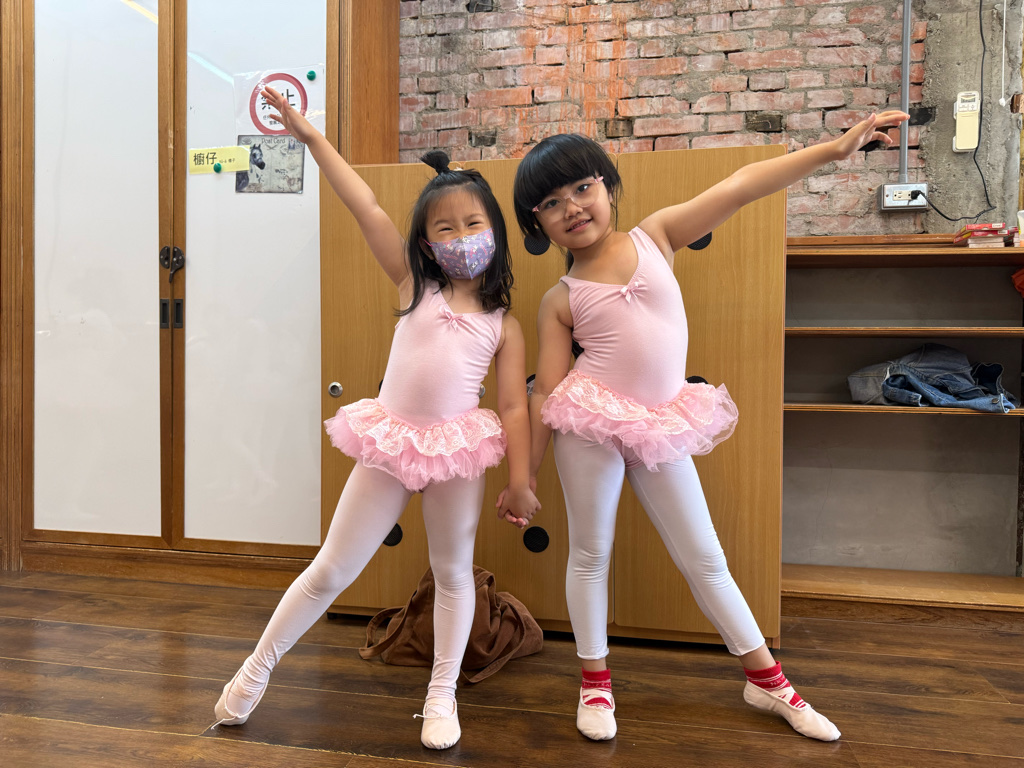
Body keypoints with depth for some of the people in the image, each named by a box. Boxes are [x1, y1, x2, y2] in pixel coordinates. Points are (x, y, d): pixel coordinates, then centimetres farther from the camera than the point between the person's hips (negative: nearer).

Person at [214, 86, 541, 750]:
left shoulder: (503, 323, 2)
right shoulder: (415, 287, 1)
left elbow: (515, 407, 0)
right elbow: (368, 209, -5)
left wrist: (521, 481, -3)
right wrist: (311, 136, -10)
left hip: (458, 449, 0)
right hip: (390, 445, 0)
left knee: (454, 571, 10)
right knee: (332, 570, 7)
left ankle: (443, 695, 28)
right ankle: (258, 668, 27)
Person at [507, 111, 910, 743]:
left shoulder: (655, 235, 3)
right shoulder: (560, 300, -1)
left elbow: (740, 188, -2)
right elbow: (546, 393, -1)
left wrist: (836, 147, -5)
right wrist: (526, 475, 0)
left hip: (662, 428, 2)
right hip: (591, 423, -1)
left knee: (705, 559, 12)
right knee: (590, 554, 9)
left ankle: (767, 678, 28)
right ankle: (596, 681, 30)